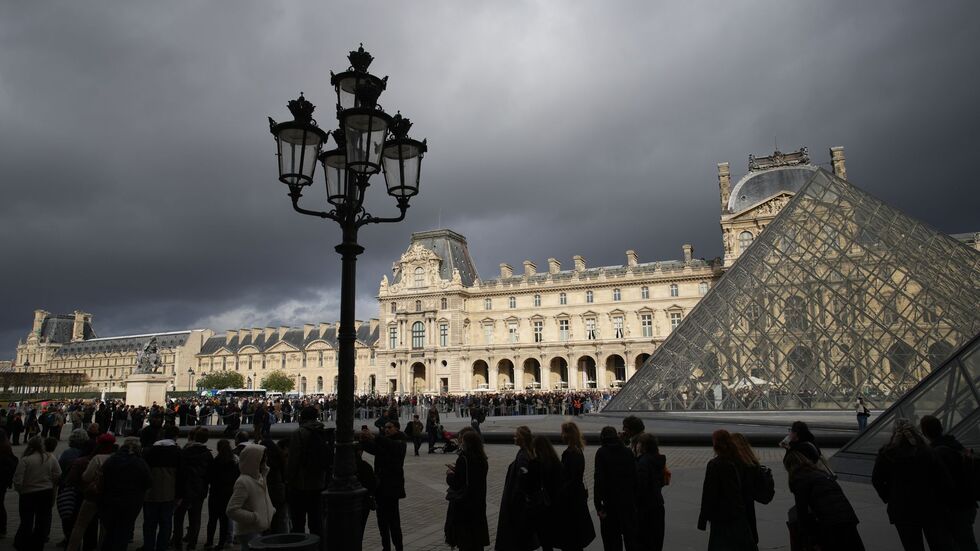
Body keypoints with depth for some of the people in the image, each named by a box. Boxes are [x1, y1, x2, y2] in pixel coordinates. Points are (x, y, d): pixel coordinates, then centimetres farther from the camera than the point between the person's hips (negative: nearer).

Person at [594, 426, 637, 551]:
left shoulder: (602, 453, -8)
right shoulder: (628, 452, 4)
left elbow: (599, 480, -13)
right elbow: (635, 477, 4)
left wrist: (598, 506, -11)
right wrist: (635, 502, 9)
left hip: (611, 503, -4)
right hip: (629, 502, 4)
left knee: (612, 538, 6)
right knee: (630, 536, 15)